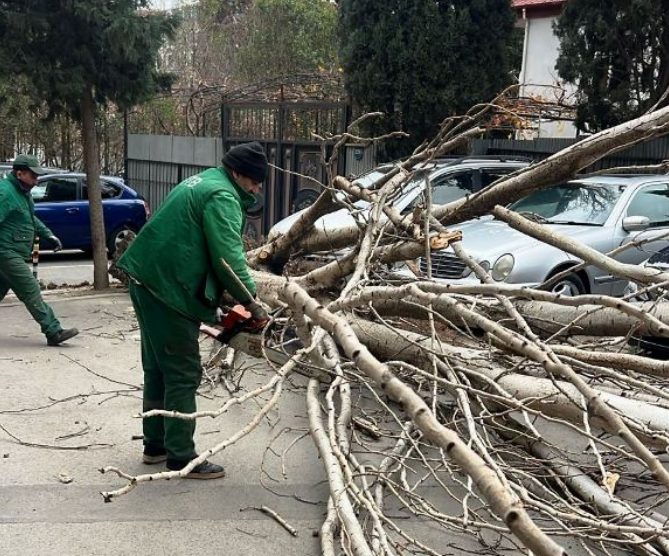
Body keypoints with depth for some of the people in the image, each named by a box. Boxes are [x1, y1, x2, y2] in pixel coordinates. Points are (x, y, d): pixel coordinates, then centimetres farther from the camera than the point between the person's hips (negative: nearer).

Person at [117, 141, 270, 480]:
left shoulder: (203, 182, 19)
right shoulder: (223, 197, -13)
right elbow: (228, 258, -21)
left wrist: (226, 298, 14)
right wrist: (252, 303, -10)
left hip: (148, 284, 11)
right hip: (168, 291, -10)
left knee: (158, 369, 17)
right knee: (183, 375, -3)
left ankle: (155, 445, 27)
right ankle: (181, 457, 3)